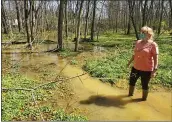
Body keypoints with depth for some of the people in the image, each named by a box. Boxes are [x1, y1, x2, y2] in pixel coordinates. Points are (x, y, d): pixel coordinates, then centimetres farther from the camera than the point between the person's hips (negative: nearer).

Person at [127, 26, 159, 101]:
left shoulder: (153, 45, -14)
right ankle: (130, 94, 44)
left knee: (144, 85, 10)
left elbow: (156, 58, -15)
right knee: (131, 81, 19)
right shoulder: (138, 42, 3)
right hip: (136, 67, 6)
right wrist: (129, 62, 20)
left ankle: (144, 99, 33)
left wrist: (154, 70, -21)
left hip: (146, 70, -6)